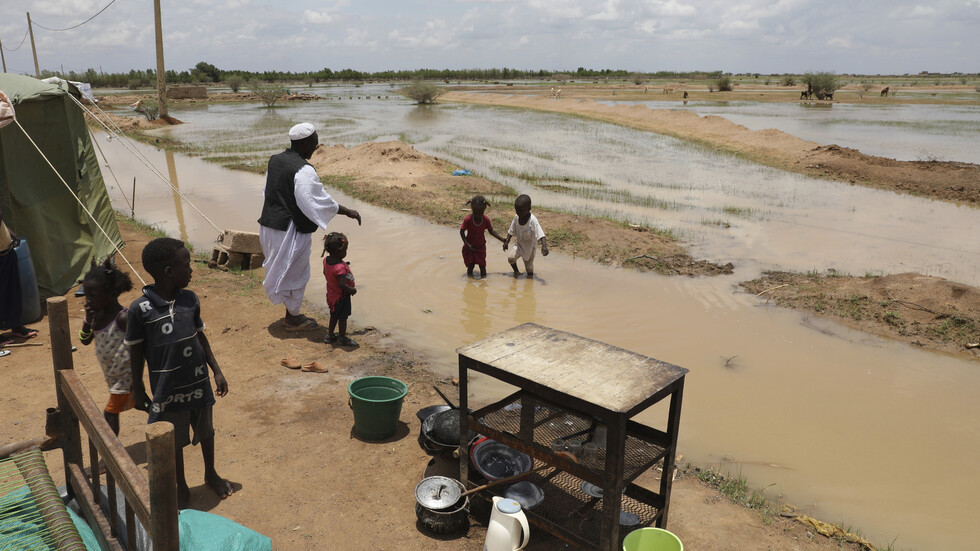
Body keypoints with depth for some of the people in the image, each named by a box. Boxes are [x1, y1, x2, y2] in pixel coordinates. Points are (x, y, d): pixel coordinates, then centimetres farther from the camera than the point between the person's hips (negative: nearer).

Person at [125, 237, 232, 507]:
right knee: (174, 441, 14)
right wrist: (138, 390, -1)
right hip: (167, 391, -3)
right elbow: (136, 353, -7)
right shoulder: (140, 309, -17)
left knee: (206, 431, 20)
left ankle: (211, 474, 45)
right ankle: (181, 487, 37)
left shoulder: (190, 299, -5)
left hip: (199, 383, 4)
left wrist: (217, 371, 7)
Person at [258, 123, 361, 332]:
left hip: (269, 225, 9)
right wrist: (347, 211, -15)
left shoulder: (274, 160, 5)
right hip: (291, 230, -9)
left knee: (283, 270, 21)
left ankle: (291, 314, 33)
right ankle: (293, 318, 21)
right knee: (296, 272, 8)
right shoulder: (304, 171, -22)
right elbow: (319, 201, -24)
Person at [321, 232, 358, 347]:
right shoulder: (340, 267, -34)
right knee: (343, 317, 11)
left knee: (334, 316, 24)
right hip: (342, 296, -8)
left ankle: (329, 336, 37)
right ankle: (342, 338, 26)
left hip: (331, 294, 8)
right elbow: (342, 285, -36)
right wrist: (352, 290, -19)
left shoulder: (326, 260, -9)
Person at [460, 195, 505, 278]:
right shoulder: (468, 219, -21)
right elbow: (462, 231, -13)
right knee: (470, 265, 2)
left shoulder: (486, 220, -14)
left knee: (482, 265, 2)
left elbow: (491, 231, -1)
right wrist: (466, 243, -20)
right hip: (470, 247, -2)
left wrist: (502, 239, -8)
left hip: (481, 247, 2)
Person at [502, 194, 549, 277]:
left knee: (529, 268, 7)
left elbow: (540, 234, -35)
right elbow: (512, 231, 5)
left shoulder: (532, 220, -27)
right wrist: (506, 241, -1)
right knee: (510, 257, -18)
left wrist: (544, 246, -48)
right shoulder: (516, 217, -10)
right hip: (519, 245, 4)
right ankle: (516, 271, 9)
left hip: (530, 247, -4)